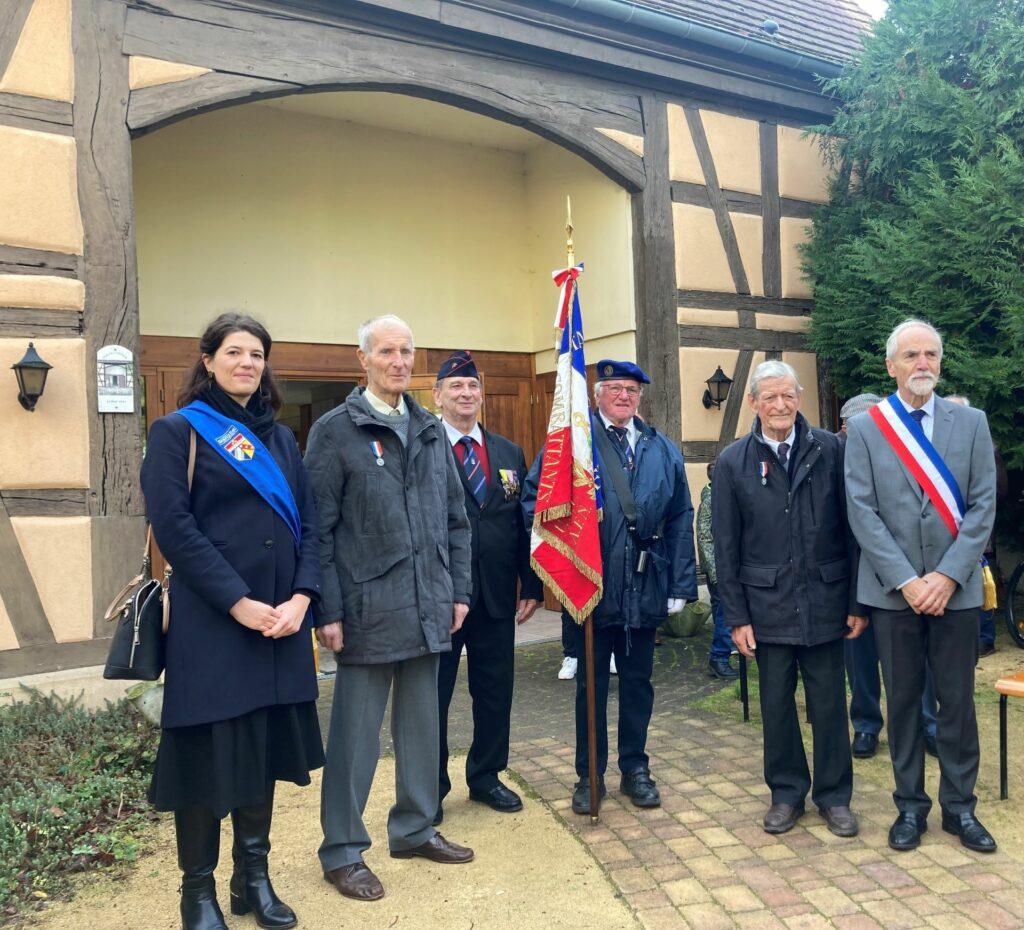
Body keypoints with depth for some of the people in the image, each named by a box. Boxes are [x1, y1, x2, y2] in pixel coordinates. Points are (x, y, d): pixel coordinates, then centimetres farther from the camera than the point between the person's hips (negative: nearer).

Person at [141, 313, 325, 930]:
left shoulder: (281, 438, 14)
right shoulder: (178, 431, -2)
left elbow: (309, 523, 8)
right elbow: (174, 527, -11)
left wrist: (301, 597, -7)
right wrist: (239, 602, -17)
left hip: (281, 622, 5)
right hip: (210, 623, -5)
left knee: (264, 749, 12)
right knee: (208, 752, 3)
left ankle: (254, 878, 27)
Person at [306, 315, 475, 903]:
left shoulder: (432, 430, 10)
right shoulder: (336, 430, -5)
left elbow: (456, 518, 13)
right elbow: (319, 528, -8)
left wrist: (459, 590, 9)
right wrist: (328, 610, -11)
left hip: (428, 609, 5)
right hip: (368, 610, -5)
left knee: (422, 723, 16)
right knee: (357, 732, 5)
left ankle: (415, 828, 33)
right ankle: (343, 851, 20)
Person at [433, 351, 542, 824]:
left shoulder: (509, 453, 10)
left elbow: (523, 524, 10)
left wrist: (531, 586, 6)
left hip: (497, 595, 5)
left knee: (496, 692, 15)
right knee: (432, 694, 9)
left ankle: (486, 777, 34)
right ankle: (431, 788, 26)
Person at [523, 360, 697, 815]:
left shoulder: (663, 450, 8)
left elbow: (681, 519, 7)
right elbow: (535, 499, -4)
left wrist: (680, 585, 1)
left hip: (646, 587, 3)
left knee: (637, 681, 14)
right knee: (591, 683, 9)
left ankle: (635, 769, 29)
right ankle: (590, 775, 22)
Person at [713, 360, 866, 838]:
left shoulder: (831, 450, -1)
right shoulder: (733, 463, 0)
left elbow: (852, 526, 1)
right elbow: (726, 547, 1)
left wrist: (858, 601, -1)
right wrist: (737, 616, -2)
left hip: (825, 600, 0)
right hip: (768, 605, 0)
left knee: (829, 704, 9)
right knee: (776, 704, 11)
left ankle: (834, 795, 26)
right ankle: (787, 793, 28)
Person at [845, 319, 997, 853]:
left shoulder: (972, 423, 5)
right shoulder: (864, 429, 1)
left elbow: (984, 505, -2)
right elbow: (862, 513, -5)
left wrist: (947, 576, -12)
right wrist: (905, 581, -13)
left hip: (955, 589, 1)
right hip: (893, 590, -1)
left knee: (957, 701, 9)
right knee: (903, 701, 9)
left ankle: (960, 807, 24)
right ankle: (910, 806, 22)